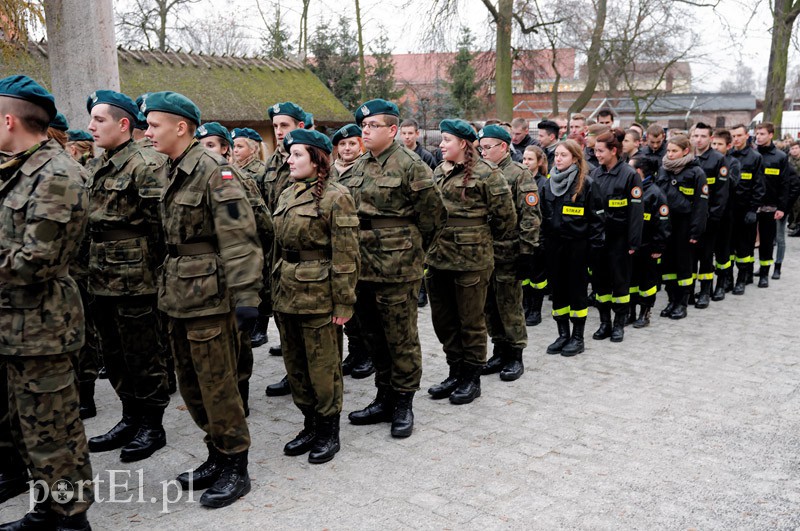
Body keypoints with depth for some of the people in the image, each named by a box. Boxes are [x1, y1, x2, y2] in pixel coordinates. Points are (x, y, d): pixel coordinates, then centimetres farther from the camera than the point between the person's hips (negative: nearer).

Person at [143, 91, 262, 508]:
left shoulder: (213, 172, -15)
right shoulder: (172, 173, 14)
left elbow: (239, 238, -22)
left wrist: (246, 296, -27)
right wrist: (166, 286, 21)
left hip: (207, 297, -9)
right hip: (178, 297, 9)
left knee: (217, 384, 0)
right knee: (191, 383, 16)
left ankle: (235, 469, 15)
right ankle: (217, 456, 31)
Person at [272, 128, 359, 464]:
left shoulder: (335, 197, -11)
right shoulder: (287, 196, 12)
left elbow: (346, 256, -13)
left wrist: (344, 303, -15)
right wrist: (276, 290, 16)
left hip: (318, 297, -8)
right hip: (286, 295, 8)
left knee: (323, 368, 4)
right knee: (295, 367, 15)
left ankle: (328, 432, 20)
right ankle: (310, 426, 30)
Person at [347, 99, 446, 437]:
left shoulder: (410, 165, -10)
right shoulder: (360, 167, 12)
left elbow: (434, 215, -7)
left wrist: (412, 251, 3)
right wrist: (357, 250, 15)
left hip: (397, 267, -7)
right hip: (363, 265, 7)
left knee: (401, 336, 2)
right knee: (373, 335, 15)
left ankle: (403, 403, 16)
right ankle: (384, 398, 29)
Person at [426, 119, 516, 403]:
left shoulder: (485, 173, -10)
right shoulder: (438, 172, 11)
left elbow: (506, 215, -8)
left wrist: (486, 239, 4)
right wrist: (431, 241, 17)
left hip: (471, 259, -7)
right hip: (438, 257, 7)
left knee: (471, 321, 5)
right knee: (443, 319, 14)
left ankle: (472, 378, 19)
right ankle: (455, 372, 29)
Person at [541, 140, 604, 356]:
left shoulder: (585, 183, -6)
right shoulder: (549, 183, 8)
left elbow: (596, 216, -6)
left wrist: (595, 244, -10)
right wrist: (541, 241, 8)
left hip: (577, 243, -5)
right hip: (553, 243, 5)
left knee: (577, 288, 2)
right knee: (557, 288, 8)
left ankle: (578, 338, 12)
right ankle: (563, 334, 20)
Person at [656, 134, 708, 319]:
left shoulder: (696, 172, -7)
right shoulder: (663, 170, 8)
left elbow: (700, 204, -9)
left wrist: (696, 231, -14)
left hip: (684, 225, -5)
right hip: (665, 223, 5)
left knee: (684, 263, 4)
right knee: (668, 261, 8)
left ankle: (682, 303, 14)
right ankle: (672, 300, 20)